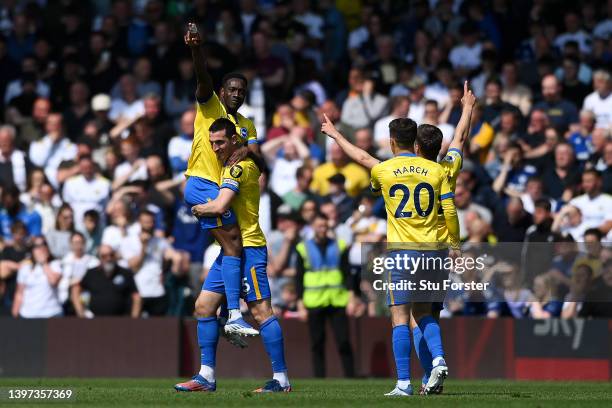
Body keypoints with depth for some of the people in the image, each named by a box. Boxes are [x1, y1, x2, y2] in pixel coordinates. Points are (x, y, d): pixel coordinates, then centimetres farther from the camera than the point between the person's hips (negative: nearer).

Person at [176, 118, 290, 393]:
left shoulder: (239, 167, -14)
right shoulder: (232, 166, 16)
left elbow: (220, 206, -22)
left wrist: (197, 209, -4)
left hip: (248, 247, -11)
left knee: (261, 312, -10)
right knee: (204, 306, 7)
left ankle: (281, 379, -8)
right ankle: (207, 376, 9)